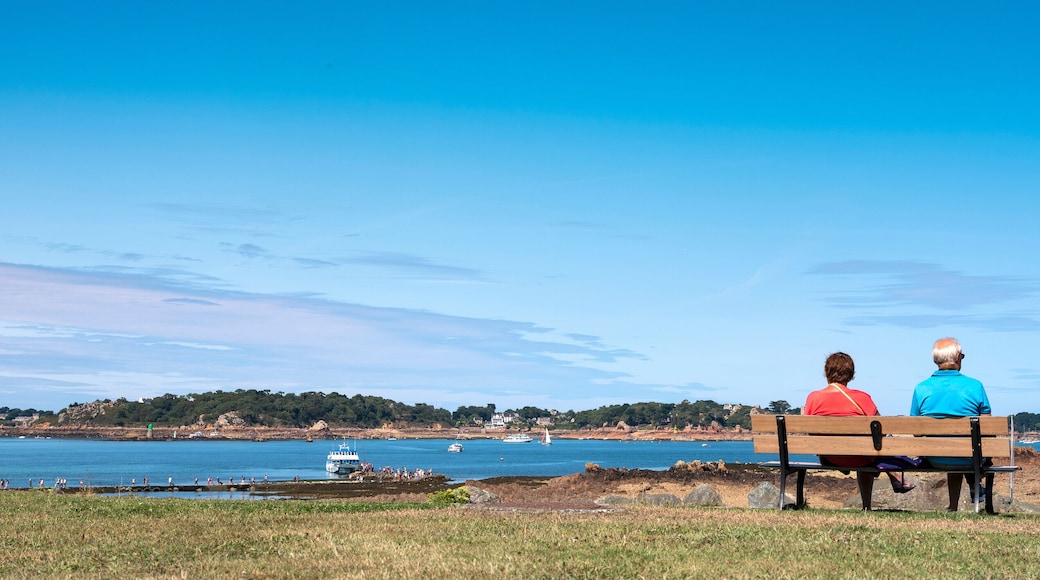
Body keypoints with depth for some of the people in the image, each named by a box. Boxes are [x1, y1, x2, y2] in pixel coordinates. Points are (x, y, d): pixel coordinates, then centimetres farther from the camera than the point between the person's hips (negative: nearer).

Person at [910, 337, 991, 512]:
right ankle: (974, 488, 41)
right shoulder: (975, 386, -12)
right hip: (968, 459, -2)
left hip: (934, 460, 2)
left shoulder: (921, 388, -8)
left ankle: (953, 507, 40)